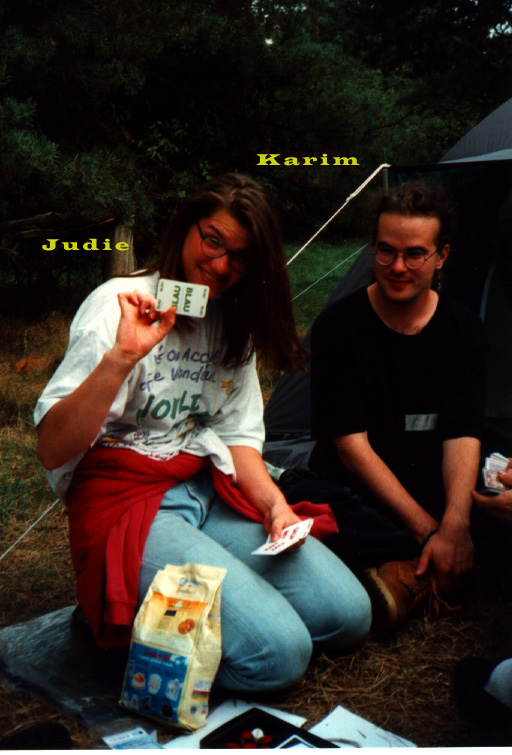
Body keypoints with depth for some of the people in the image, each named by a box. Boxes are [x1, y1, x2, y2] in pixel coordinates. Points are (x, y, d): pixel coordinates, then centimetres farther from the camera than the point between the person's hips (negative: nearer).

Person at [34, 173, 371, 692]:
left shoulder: (234, 323, 12)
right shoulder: (119, 305, -9)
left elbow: (239, 434, 12)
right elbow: (51, 451, -18)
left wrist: (274, 504, -6)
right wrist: (122, 357, -31)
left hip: (213, 492, 7)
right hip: (125, 498, -7)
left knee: (348, 614, -5)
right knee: (278, 653, -21)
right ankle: (128, 618, 2)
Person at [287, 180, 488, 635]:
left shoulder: (463, 331, 0)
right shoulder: (339, 326, -10)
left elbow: (462, 435, -9)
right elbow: (351, 443, -15)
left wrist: (455, 524, -28)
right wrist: (427, 529, -20)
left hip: (434, 491, 3)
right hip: (355, 491, -2)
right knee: (302, 506, -36)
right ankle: (429, 567, -28)